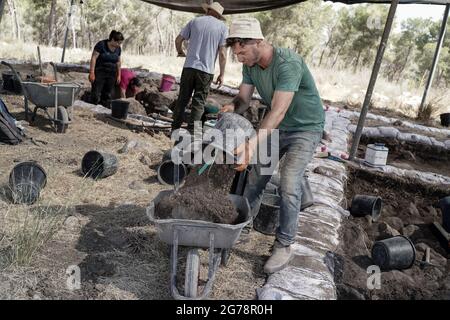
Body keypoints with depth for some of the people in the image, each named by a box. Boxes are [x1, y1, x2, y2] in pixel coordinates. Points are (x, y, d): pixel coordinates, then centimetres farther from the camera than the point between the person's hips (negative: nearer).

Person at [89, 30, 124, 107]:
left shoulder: (118, 49, 6)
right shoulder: (101, 44, -11)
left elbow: (118, 62, 16)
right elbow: (93, 58, -12)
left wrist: (119, 75, 14)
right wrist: (92, 72, -16)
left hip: (111, 74, 5)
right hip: (99, 73, -5)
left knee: (107, 95, 4)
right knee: (96, 94, -9)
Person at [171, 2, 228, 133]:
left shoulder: (194, 21, 8)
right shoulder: (222, 27, 2)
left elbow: (178, 40, 7)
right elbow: (222, 54, -5)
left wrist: (180, 52, 27)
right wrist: (222, 74, 2)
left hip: (189, 66, 2)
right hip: (206, 70, -2)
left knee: (183, 99, 11)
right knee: (199, 103, 5)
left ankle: (175, 129, 17)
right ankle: (191, 132, 4)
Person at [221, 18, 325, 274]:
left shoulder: (288, 63, -32)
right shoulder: (251, 66, -8)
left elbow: (278, 111, -41)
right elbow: (244, 98, -6)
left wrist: (253, 144, -53)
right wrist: (233, 106, -31)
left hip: (305, 129, -7)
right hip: (275, 127, 7)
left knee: (289, 186, -17)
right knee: (256, 177, 8)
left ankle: (284, 246, 0)